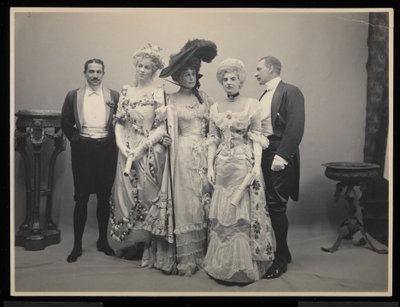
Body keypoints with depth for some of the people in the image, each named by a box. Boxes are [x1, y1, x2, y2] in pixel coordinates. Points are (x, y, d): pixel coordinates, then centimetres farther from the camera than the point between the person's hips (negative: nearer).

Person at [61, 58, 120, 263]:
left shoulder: (114, 96, 3)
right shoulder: (73, 96, 4)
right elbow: (65, 123, 10)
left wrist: (113, 140, -1)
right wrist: (75, 139, 2)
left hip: (106, 149, 1)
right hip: (82, 150, 0)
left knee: (104, 197, 9)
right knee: (81, 198, 2)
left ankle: (103, 240, 23)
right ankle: (77, 244, 12)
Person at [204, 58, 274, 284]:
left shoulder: (252, 105, 0)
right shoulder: (216, 108, 10)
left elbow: (257, 138, -3)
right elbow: (213, 140, 11)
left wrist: (257, 165, -12)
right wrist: (210, 166, 3)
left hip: (245, 165, -3)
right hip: (223, 166, 4)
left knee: (245, 213, 0)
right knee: (222, 214, 7)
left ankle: (244, 265, 12)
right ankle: (224, 265, 19)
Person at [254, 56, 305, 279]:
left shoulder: (290, 92, -8)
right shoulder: (265, 96, 18)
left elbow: (296, 127, -17)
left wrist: (281, 156, -22)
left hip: (279, 157, -8)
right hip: (263, 155, 8)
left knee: (276, 207, -5)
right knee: (266, 206, 11)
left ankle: (281, 259, 8)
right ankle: (280, 252, 25)